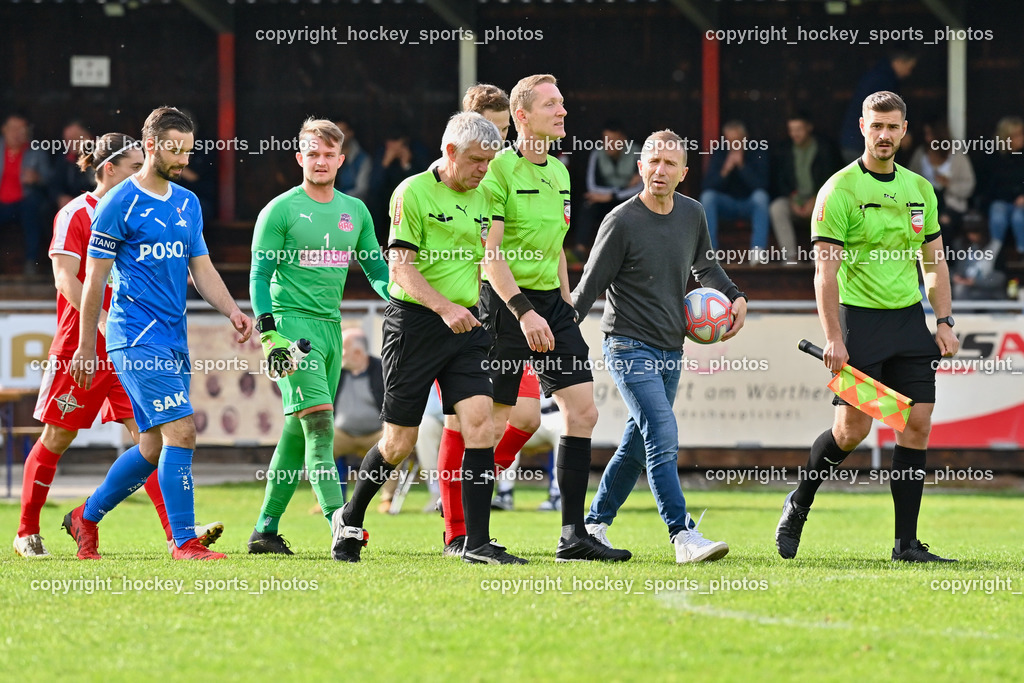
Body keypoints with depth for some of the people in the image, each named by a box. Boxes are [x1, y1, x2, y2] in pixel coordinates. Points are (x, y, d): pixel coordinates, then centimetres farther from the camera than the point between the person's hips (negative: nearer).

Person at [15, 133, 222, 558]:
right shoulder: (76, 214, -7)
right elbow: (66, 279, -15)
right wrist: (102, 323, -25)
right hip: (80, 346, -6)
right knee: (57, 438, 4)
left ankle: (177, 532, -15)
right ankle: (27, 533, 17)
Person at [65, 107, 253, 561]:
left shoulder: (188, 204, 14)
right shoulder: (119, 204, -7)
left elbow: (201, 269, 18)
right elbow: (94, 278, -4)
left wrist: (231, 311, 0)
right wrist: (86, 347, -4)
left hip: (173, 340, 8)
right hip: (136, 338, -8)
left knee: (155, 446, 10)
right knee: (180, 431, -15)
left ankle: (87, 516, 27)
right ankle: (184, 541, -10)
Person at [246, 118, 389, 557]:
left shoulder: (355, 212, 14)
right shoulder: (280, 211, -2)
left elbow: (377, 270, 19)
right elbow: (259, 276, -4)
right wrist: (269, 335, -15)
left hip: (331, 325, 6)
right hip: (292, 320, -6)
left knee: (299, 430, 7)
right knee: (319, 421, -17)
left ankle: (265, 530, 14)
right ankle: (338, 524, -26)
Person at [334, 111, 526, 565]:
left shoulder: (480, 199, 13)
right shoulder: (413, 192, -8)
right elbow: (400, 266, -14)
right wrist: (443, 307, -24)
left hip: (464, 327, 5)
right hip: (415, 324, -5)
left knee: (479, 420, -12)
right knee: (399, 442, -1)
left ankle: (477, 543, -10)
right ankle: (352, 519, 25)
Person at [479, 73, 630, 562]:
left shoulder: (559, 172, 14)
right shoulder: (500, 169, -11)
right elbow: (489, 250, -17)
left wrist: (565, 304, 17)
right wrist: (523, 311, -23)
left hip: (551, 302, 8)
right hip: (506, 302, -8)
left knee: (582, 410, -1)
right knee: (493, 420, -4)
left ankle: (573, 536, 2)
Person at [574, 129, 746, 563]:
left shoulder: (692, 214, 6)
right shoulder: (622, 222, -11)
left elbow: (704, 266, 25)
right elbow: (590, 287, -6)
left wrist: (735, 296, 11)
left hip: (670, 349, 7)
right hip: (629, 346, -7)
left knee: (637, 444, 12)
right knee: (663, 437, -18)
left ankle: (594, 526, 24)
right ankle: (683, 536, -22)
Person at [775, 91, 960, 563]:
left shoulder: (919, 190, 11)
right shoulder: (839, 190, -7)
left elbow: (935, 261, 18)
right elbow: (825, 269, -11)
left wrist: (944, 321, 7)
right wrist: (833, 338, -18)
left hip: (909, 320, 5)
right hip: (859, 318, -5)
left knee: (917, 424, -3)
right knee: (852, 428, -8)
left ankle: (906, 543, 1)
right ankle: (798, 506, 18)